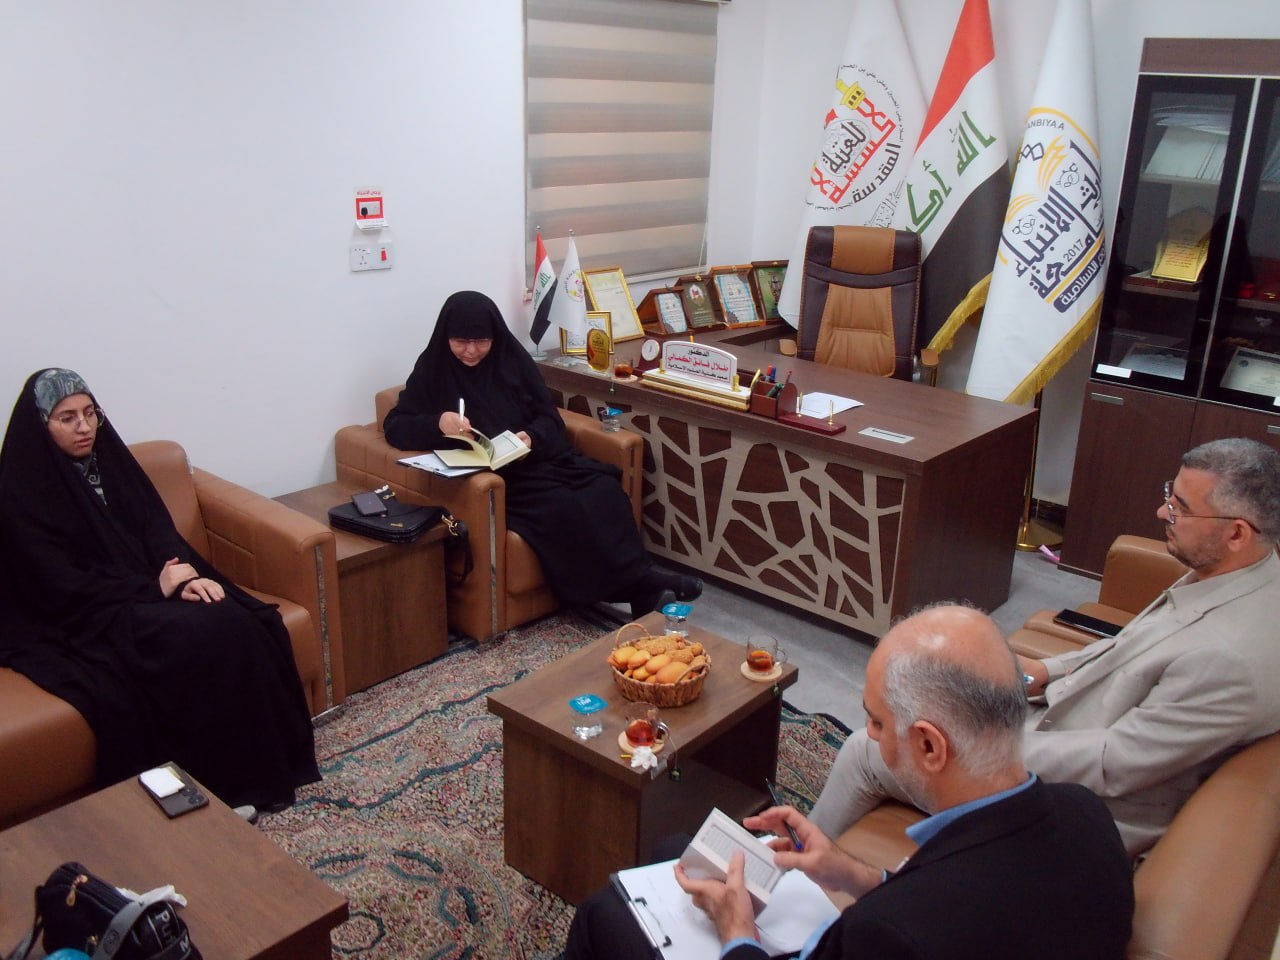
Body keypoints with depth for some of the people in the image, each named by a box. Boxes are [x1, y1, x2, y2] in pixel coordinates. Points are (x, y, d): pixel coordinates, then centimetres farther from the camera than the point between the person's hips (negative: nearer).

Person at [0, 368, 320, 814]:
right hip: (87, 617, -6)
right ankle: (218, 784, -18)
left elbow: (159, 529, 6)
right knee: (200, 635, -31)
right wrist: (153, 587, -17)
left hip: (150, 590, 6)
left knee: (238, 623, -22)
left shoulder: (110, 459, 10)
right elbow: (62, 587, -14)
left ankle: (258, 766, -14)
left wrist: (185, 576, -14)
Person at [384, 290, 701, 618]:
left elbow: (548, 416, 9)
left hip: (537, 459, 4)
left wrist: (532, 437, -15)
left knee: (605, 490, -25)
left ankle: (639, 578, -22)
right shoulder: (433, 370, 2)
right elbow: (394, 425, -4)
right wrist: (437, 423, -25)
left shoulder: (512, 358, 8)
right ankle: (639, 586, -26)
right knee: (561, 505, -30)